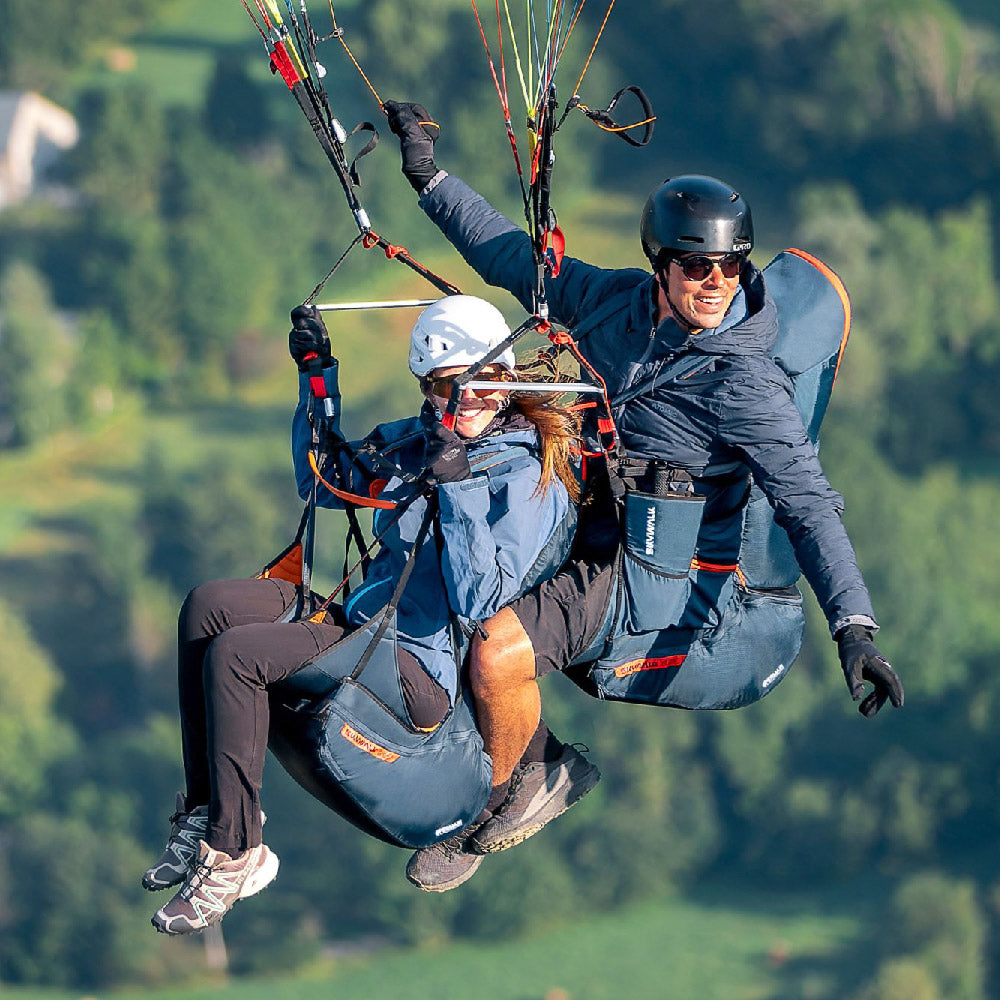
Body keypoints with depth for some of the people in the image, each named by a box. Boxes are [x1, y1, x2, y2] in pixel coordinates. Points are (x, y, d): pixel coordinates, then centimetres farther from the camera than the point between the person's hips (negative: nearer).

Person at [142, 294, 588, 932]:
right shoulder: (417, 441, 12)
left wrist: (454, 487, -24)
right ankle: (204, 809, -9)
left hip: (426, 671, -8)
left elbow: (478, 601, -20)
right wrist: (318, 377, 15)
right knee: (210, 606, -10)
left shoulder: (531, 479, -11)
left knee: (234, 654, -24)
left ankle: (235, 852, -17)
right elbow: (325, 482, 26)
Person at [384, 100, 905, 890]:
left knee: (496, 655, -25)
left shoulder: (744, 381, -22)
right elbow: (522, 263, 14)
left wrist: (855, 629, -37)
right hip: (584, 543, 8)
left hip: (653, 581, -8)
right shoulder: (620, 303, -3)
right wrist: (431, 178, 15)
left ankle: (506, 809, 3)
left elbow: (807, 504, -26)